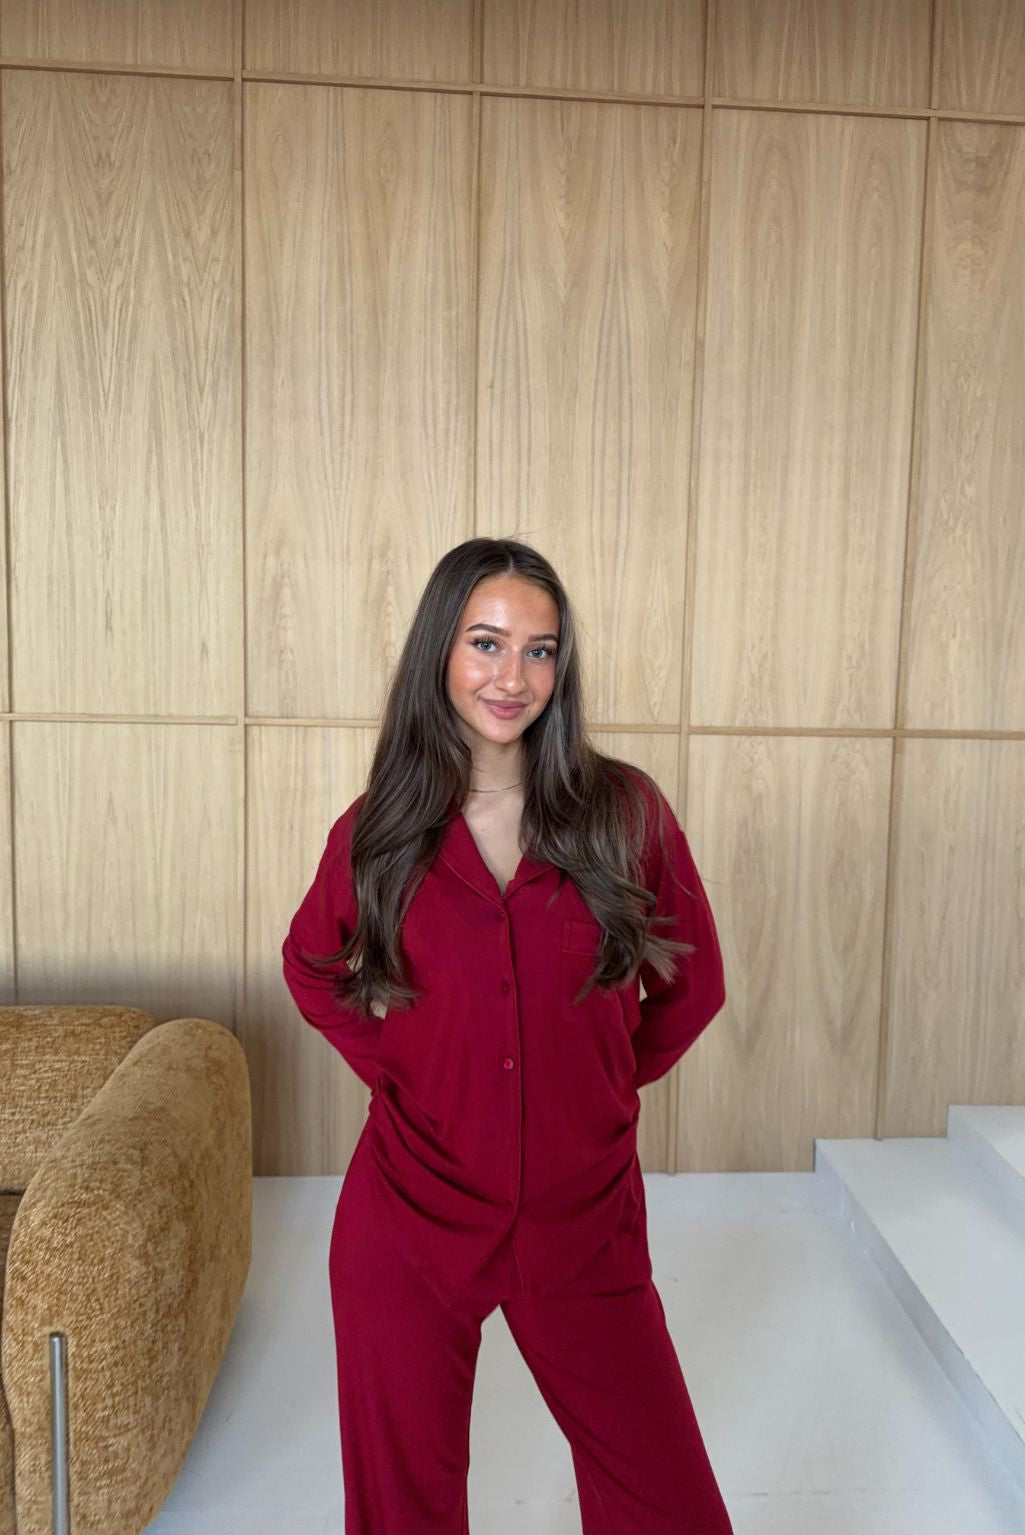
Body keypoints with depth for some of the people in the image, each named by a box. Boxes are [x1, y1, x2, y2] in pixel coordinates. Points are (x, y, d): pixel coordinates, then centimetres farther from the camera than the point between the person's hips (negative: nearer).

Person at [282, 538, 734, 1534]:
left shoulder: (624, 810, -7)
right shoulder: (377, 828, -4)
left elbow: (692, 982, 6)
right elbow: (311, 967, 13)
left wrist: (607, 1082, 4)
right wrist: (394, 1067, 2)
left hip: (585, 1224, 0)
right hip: (410, 1222, 1)